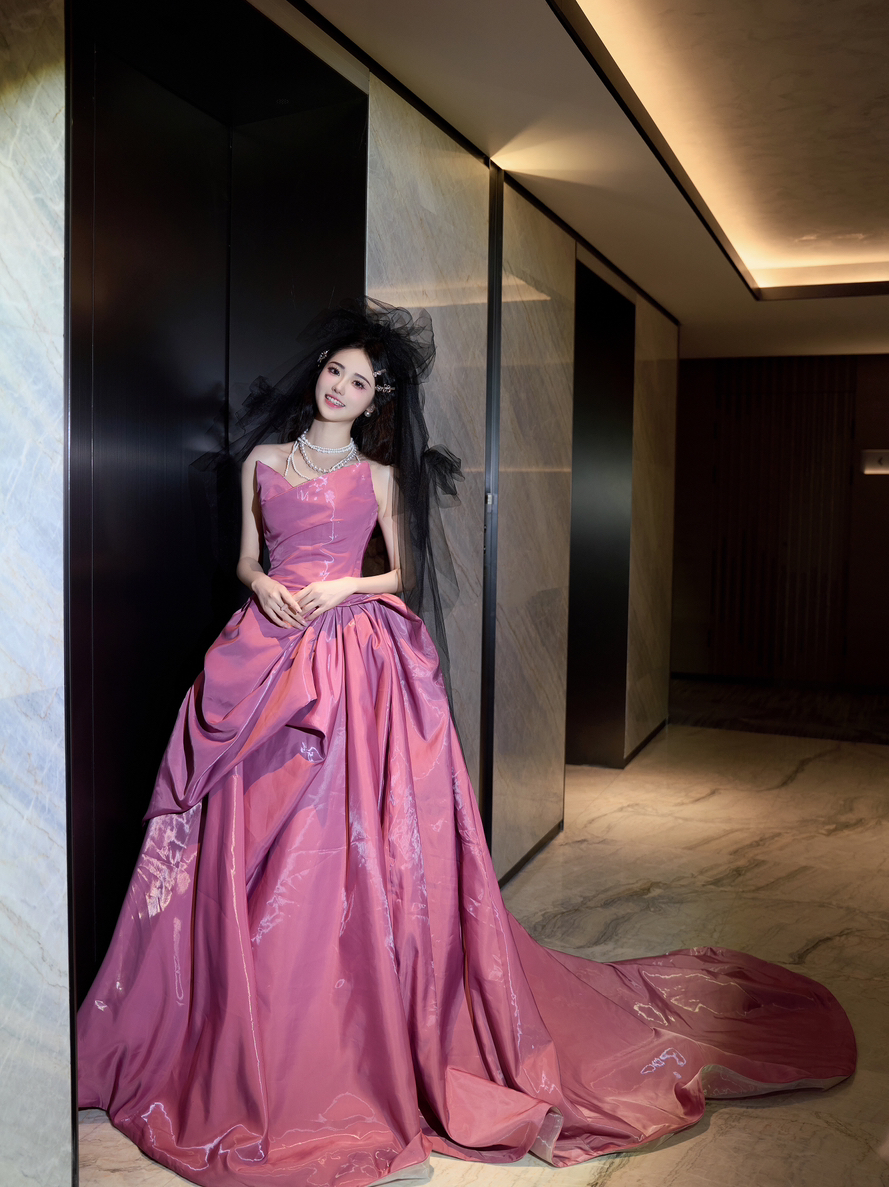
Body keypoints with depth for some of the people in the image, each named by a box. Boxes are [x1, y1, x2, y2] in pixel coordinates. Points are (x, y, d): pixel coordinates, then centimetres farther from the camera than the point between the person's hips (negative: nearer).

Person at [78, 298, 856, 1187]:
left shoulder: (378, 475, 7)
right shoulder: (263, 461, 14)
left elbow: (405, 571, 9)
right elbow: (246, 555, 17)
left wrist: (347, 586, -8)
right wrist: (264, 585, -4)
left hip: (358, 659, -2)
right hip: (269, 651, 3)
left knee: (348, 839, -4)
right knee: (258, 842, 3)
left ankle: (370, 1039, 12)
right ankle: (257, 1048, 20)